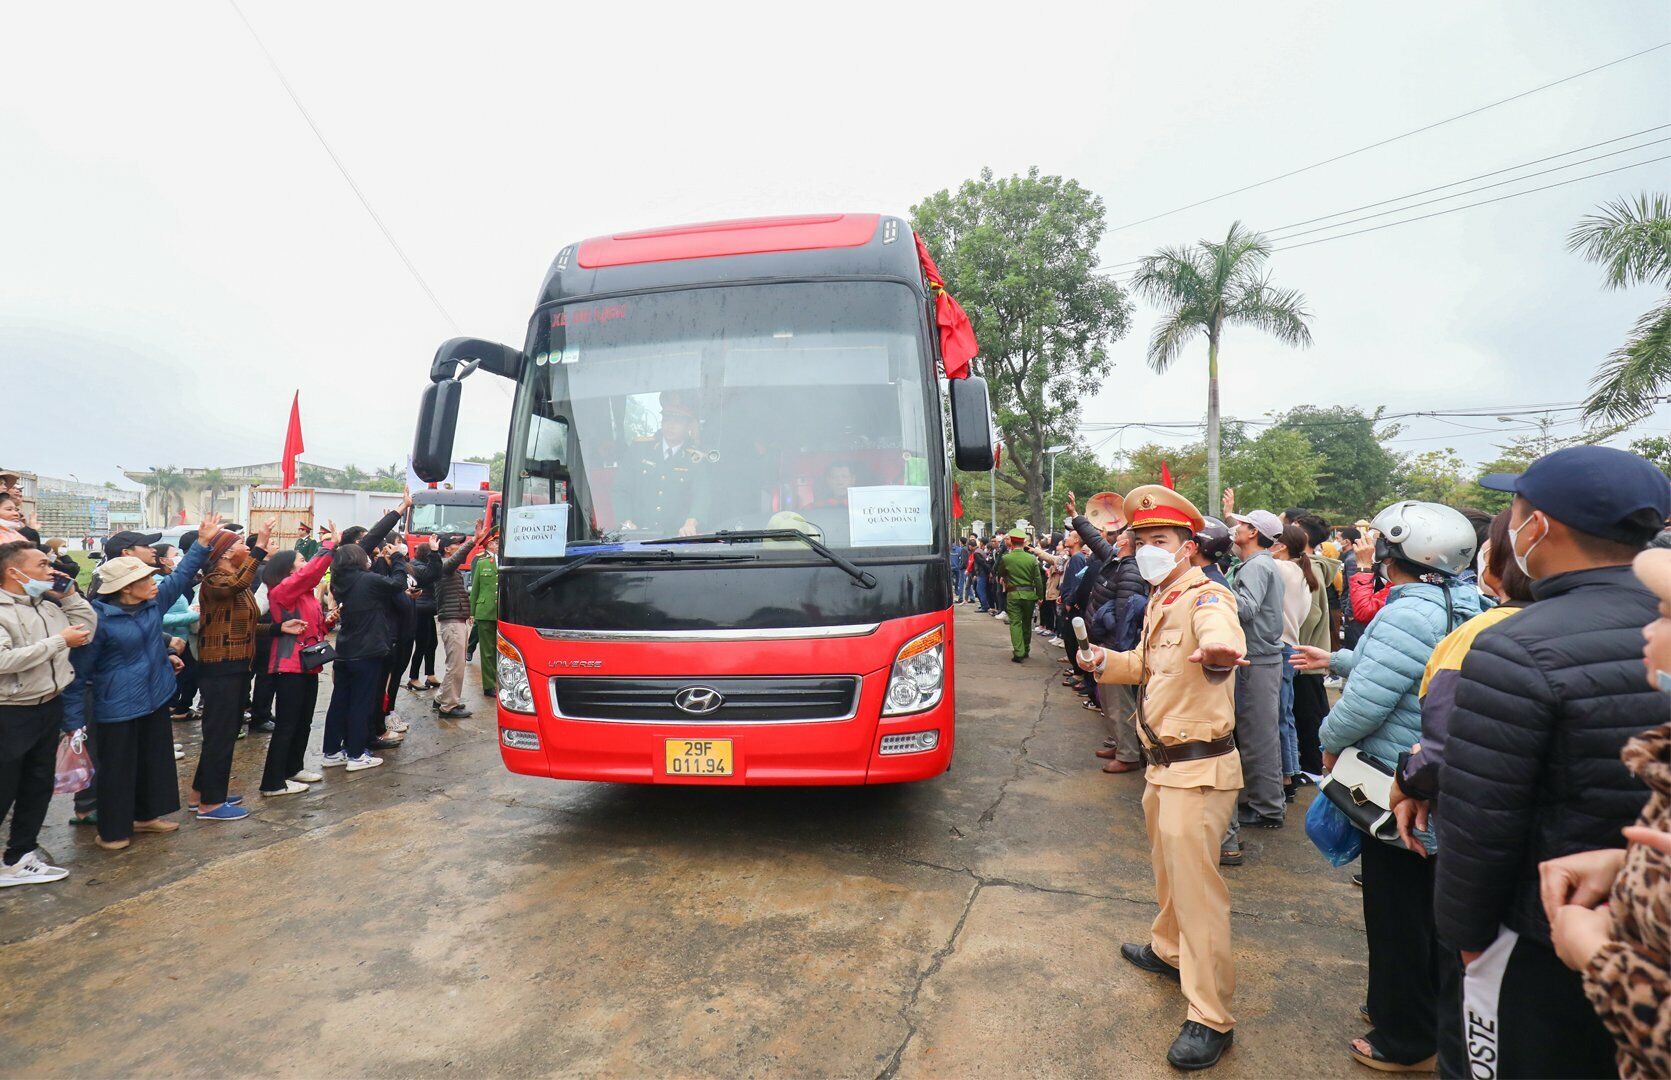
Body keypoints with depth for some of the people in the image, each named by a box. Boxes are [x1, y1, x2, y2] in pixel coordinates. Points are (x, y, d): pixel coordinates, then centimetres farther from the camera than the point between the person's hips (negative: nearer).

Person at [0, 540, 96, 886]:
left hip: (50, 708, 8)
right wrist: (58, 641, -20)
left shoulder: (49, 606, 6)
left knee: (38, 787, 16)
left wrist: (70, 595, 3)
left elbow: (88, 629, 13)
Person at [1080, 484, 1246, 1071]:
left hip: (1198, 769, -10)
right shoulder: (1161, 600, 10)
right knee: (1168, 868, 26)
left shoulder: (1204, 597, -19)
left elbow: (1223, 635, -45)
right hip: (1164, 764, 10)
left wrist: (1217, 650, -67)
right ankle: (1169, 950, 49)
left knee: (1195, 885, -3)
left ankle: (1211, 1019, 9)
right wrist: (1106, 661, 7)